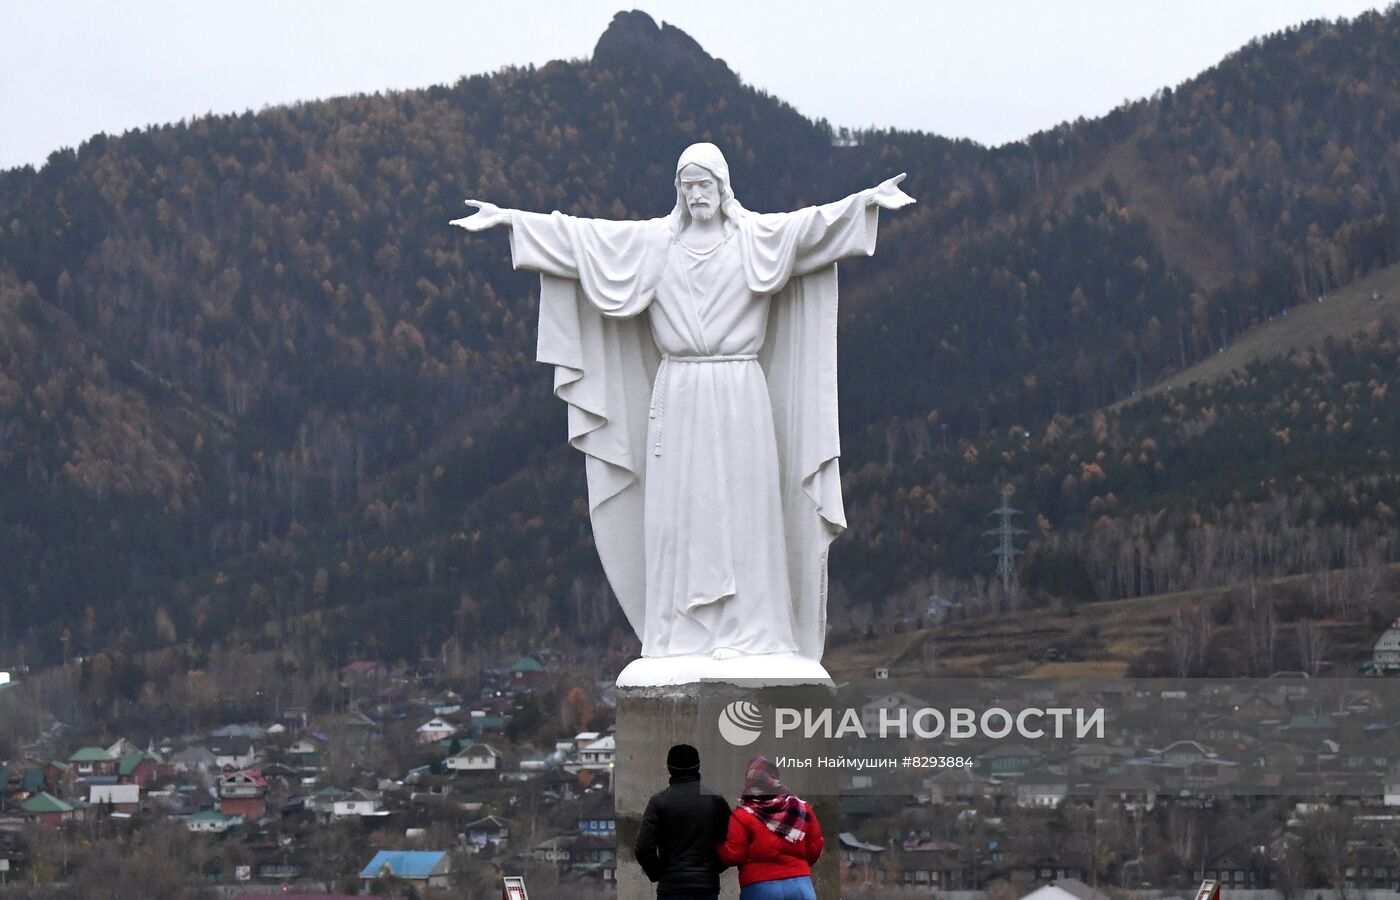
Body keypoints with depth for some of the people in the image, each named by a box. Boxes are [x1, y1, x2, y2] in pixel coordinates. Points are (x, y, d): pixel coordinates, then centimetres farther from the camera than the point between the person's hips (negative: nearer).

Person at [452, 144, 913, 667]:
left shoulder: (757, 239, 3)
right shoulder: (653, 242, 9)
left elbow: (813, 224, -11)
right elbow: (577, 233, 7)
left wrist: (869, 201, -27)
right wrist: (508, 218, 3)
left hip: (739, 395, -2)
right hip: (677, 395, 2)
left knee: (739, 510, -4)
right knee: (678, 511, 0)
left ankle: (745, 631, -2)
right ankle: (683, 632, 3)